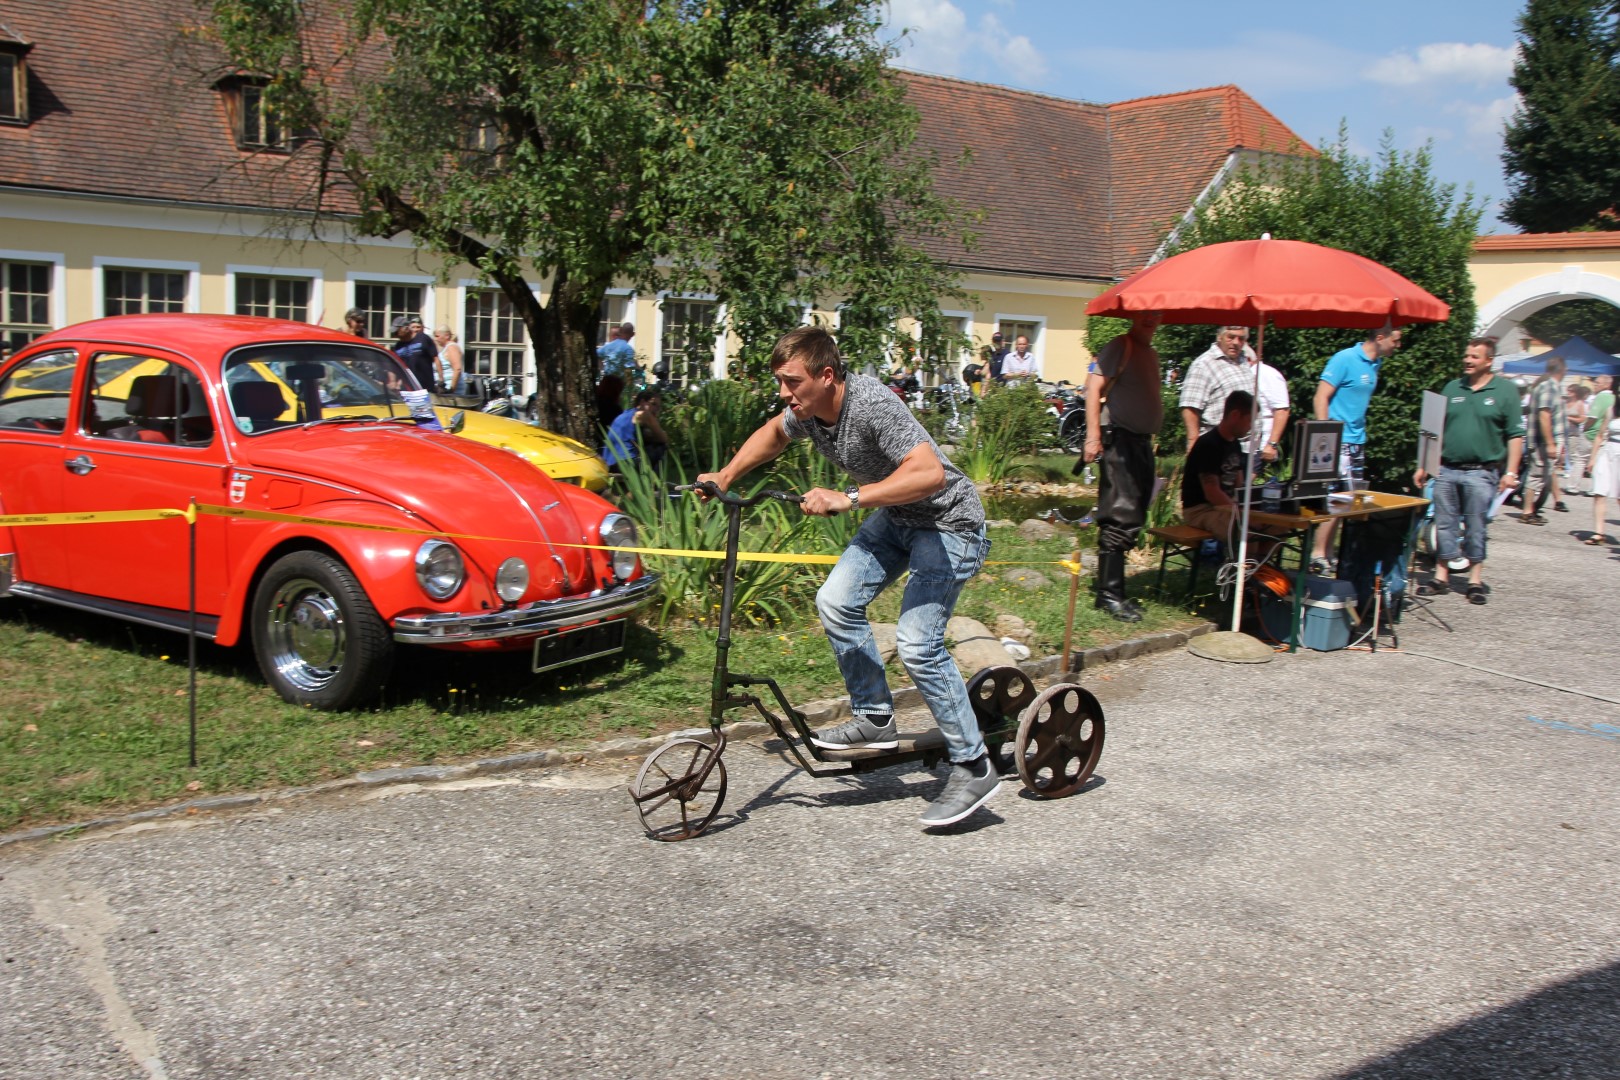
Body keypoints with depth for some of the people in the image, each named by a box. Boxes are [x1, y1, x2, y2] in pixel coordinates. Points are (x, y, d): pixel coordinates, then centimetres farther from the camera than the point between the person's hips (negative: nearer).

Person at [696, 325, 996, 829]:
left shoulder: (872, 404, -31)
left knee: (916, 641, -17)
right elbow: (773, 433, 19)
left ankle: (974, 768, -5)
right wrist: (725, 477, 10)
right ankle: (875, 719, 13)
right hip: (894, 518, 9)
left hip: (948, 523, -8)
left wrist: (849, 498, -46)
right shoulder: (808, 409, -5)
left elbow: (929, 472, -43)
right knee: (836, 602, -5)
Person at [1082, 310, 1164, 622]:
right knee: (1121, 517, -12)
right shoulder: (1120, 347, -8)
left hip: (1142, 441, 9)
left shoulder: (1151, 353, 19)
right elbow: (1094, 387, -16)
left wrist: (1150, 438, 19)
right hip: (1120, 438, -9)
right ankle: (1109, 593, -10)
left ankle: (1112, 587, 18)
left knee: (1133, 519, 11)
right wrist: (1093, 435, -23)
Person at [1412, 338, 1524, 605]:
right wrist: (1424, 466, 9)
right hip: (1447, 470, 4)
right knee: (1444, 525, 6)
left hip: (1481, 473, -4)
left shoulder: (1506, 391, 0)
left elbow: (1515, 435, -2)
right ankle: (1441, 577, 14)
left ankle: (1476, 580, 11)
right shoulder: (1452, 388, 11)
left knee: (1476, 528, 1)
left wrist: (1511, 472, -10)